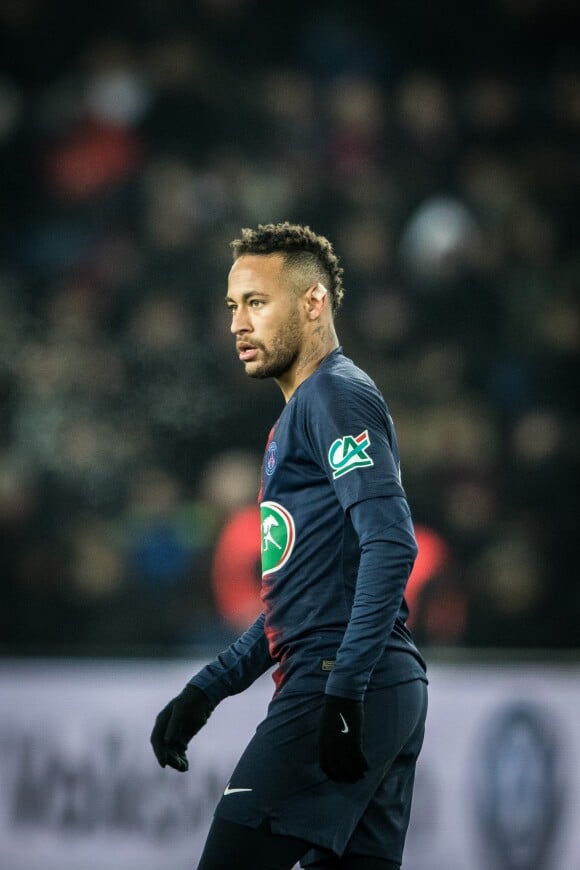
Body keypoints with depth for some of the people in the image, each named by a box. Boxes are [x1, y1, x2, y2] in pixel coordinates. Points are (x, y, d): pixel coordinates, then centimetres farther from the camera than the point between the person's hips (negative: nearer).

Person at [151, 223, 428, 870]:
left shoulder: (335, 394, -6)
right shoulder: (299, 416, 26)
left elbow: (392, 544, -19)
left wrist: (344, 689, -24)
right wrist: (207, 690, 25)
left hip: (346, 685, -10)